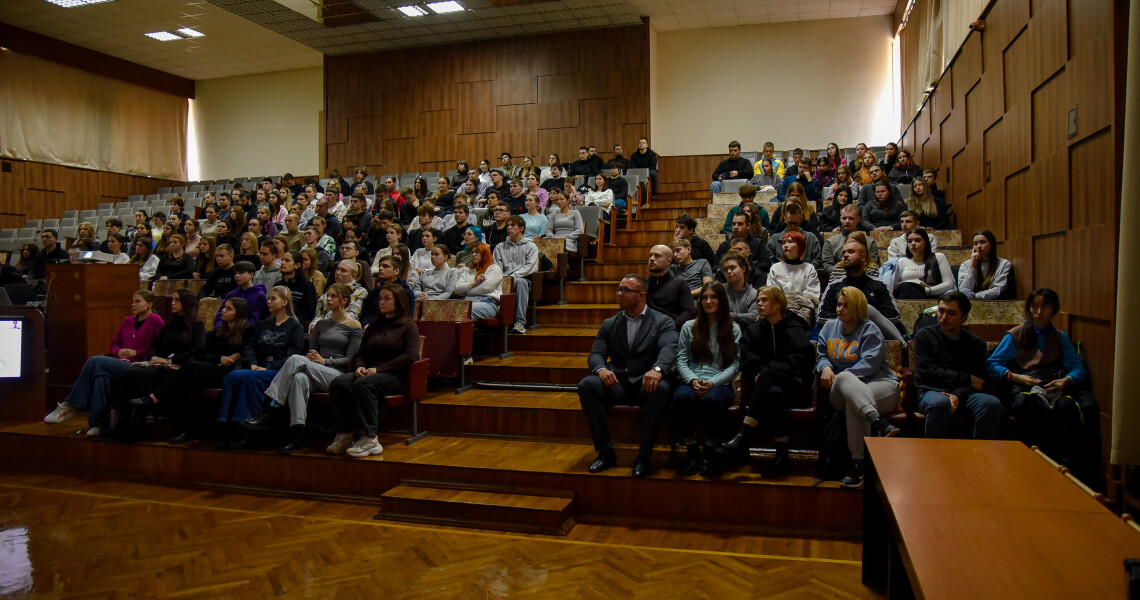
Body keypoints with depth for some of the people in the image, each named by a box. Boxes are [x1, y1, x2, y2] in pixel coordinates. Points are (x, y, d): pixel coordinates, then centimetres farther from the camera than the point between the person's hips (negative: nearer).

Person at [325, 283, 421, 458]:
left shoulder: (408, 326, 4)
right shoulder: (374, 326, 25)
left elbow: (411, 356, -11)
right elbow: (360, 353, 24)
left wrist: (378, 369, -15)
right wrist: (359, 366, -2)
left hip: (396, 376, -6)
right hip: (369, 372, 6)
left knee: (363, 385, -35)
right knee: (338, 383, -22)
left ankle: (369, 439, -34)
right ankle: (343, 435, -24)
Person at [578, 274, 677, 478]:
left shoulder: (663, 321, 6)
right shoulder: (609, 324, 17)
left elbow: (669, 349, -13)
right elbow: (596, 354, 6)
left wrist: (657, 370, -37)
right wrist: (601, 369, -21)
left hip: (647, 383, -3)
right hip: (617, 384, 3)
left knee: (659, 389, -37)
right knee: (586, 385, -25)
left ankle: (644, 456, -24)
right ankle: (605, 452, -17)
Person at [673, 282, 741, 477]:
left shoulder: (733, 330, 12)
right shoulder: (689, 327, 16)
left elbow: (734, 365, 3)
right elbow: (681, 360, 8)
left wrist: (712, 383, -13)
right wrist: (693, 381, -11)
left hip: (720, 384, -1)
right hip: (692, 382, 1)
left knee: (712, 399, -38)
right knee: (682, 396, -35)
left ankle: (710, 452, -15)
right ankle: (692, 450, -15)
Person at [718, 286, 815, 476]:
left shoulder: (794, 329, 5)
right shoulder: (754, 330, 18)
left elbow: (802, 359, -11)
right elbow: (747, 360, 5)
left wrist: (765, 373, -17)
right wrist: (757, 374, -17)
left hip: (795, 388, -2)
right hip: (766, 387, 3)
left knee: (768, 374, -35)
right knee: (773, 393, -36)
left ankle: (742, 438, -45)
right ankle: (782, 458, -34)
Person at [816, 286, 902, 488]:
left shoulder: (870, 330, 4)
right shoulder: (830, 327, 21)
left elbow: (869, 363, -10)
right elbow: (821, 355, 19)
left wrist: (840, 376, -19)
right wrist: (826, 368, -6)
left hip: (880, 385, -2)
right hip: (841, 393, 3)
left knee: (853, 401, -40)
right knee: (844, 378, -38)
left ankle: (858, 465, -43)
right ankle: (878, 423, -60)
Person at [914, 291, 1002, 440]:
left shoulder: (976, 343, 16)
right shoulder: (924, 336, 10)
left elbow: (978, 380, 4)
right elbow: (926, 372, -3)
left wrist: (957, 395, -18)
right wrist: (967, 379, -4)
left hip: (963, 394, 3)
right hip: (931, 391, -2)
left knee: (992, 404, -28)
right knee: (940, 403, -37)